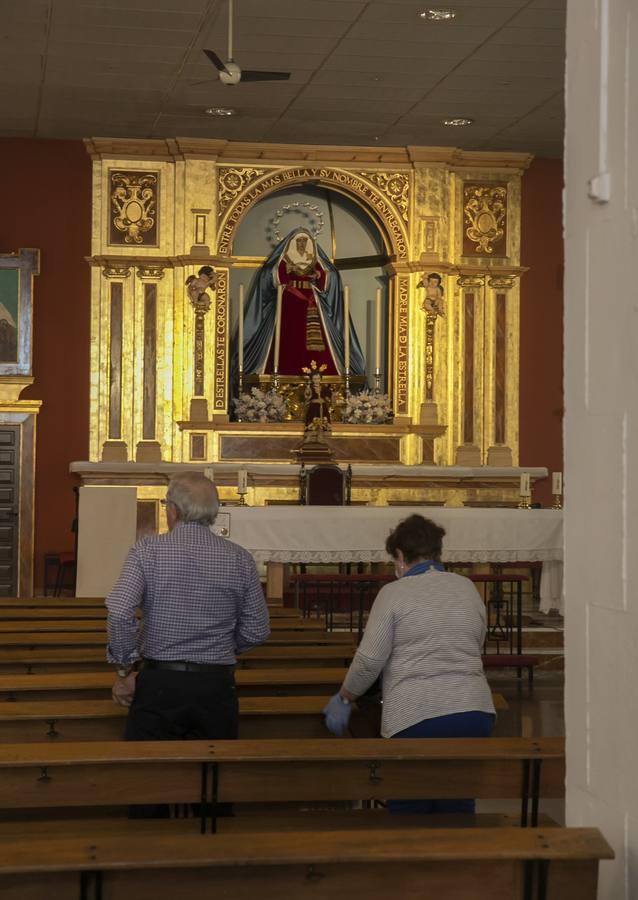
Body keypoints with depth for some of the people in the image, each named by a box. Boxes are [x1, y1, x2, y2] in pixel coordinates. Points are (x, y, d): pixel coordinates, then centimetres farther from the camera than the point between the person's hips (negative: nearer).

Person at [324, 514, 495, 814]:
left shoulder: (394, 593, -3)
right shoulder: (467, 588, 11)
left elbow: (369, 661, -6)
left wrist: (344, 698, 9)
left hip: (416, 718, -4)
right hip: (474, 711, 5)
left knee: (408, 812, 5)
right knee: (459, 809, 10)